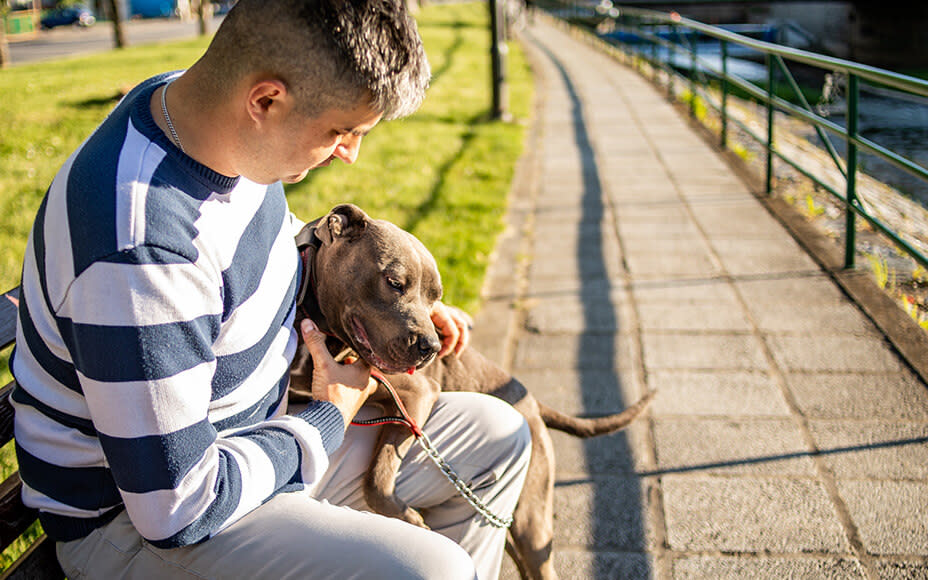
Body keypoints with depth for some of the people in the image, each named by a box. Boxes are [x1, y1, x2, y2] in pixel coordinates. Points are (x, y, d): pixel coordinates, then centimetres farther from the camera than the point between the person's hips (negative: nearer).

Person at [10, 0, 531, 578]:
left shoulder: (206, 111, -6)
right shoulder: (142, 247, -35)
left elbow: (285, 238, 17)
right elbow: (178, 513, -28)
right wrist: (330, 415, -14)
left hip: (252, 433, 9)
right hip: (137, 516, -9)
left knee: (496, 435, 8)